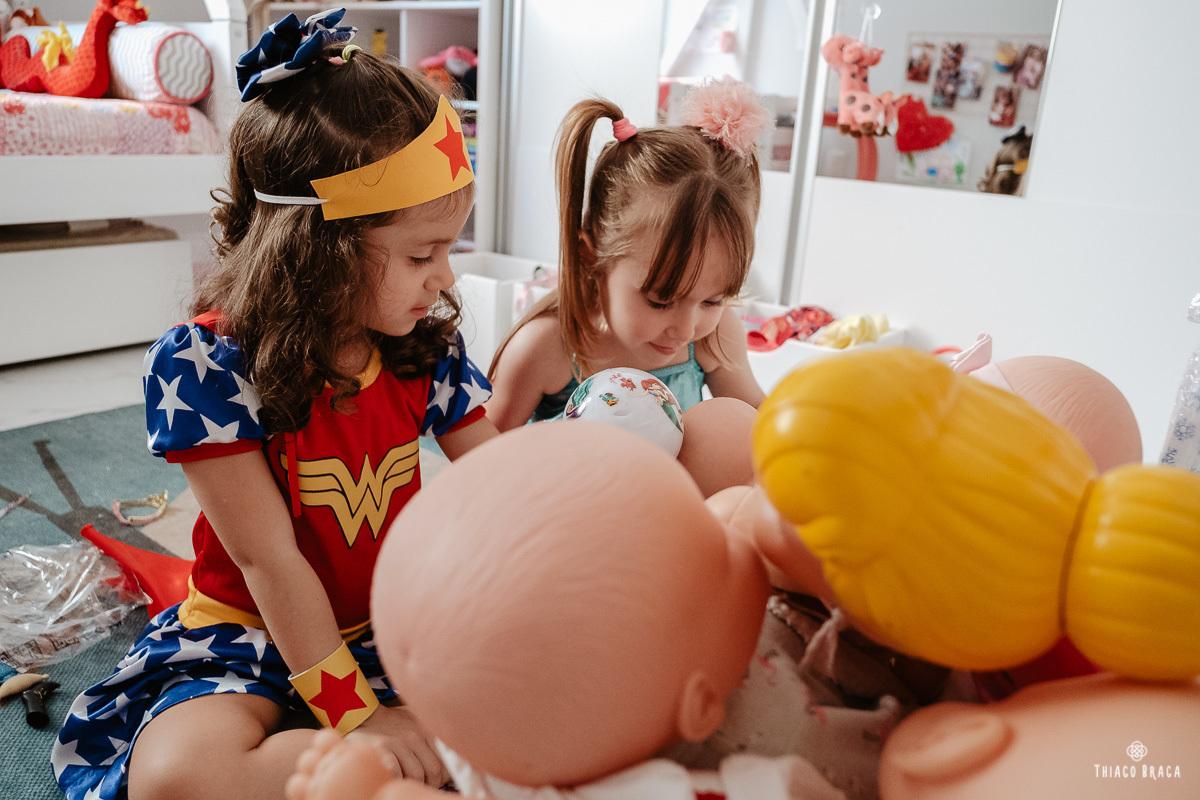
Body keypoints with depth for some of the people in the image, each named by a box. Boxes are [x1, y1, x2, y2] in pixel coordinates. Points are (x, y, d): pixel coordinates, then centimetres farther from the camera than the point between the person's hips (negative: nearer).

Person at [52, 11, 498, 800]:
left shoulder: (426, 341, -7)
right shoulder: (203, 362, -21)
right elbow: (269, 561, -21)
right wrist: (360, 718, -20)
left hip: (396, 617, 4)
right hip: (251, 631, -3)